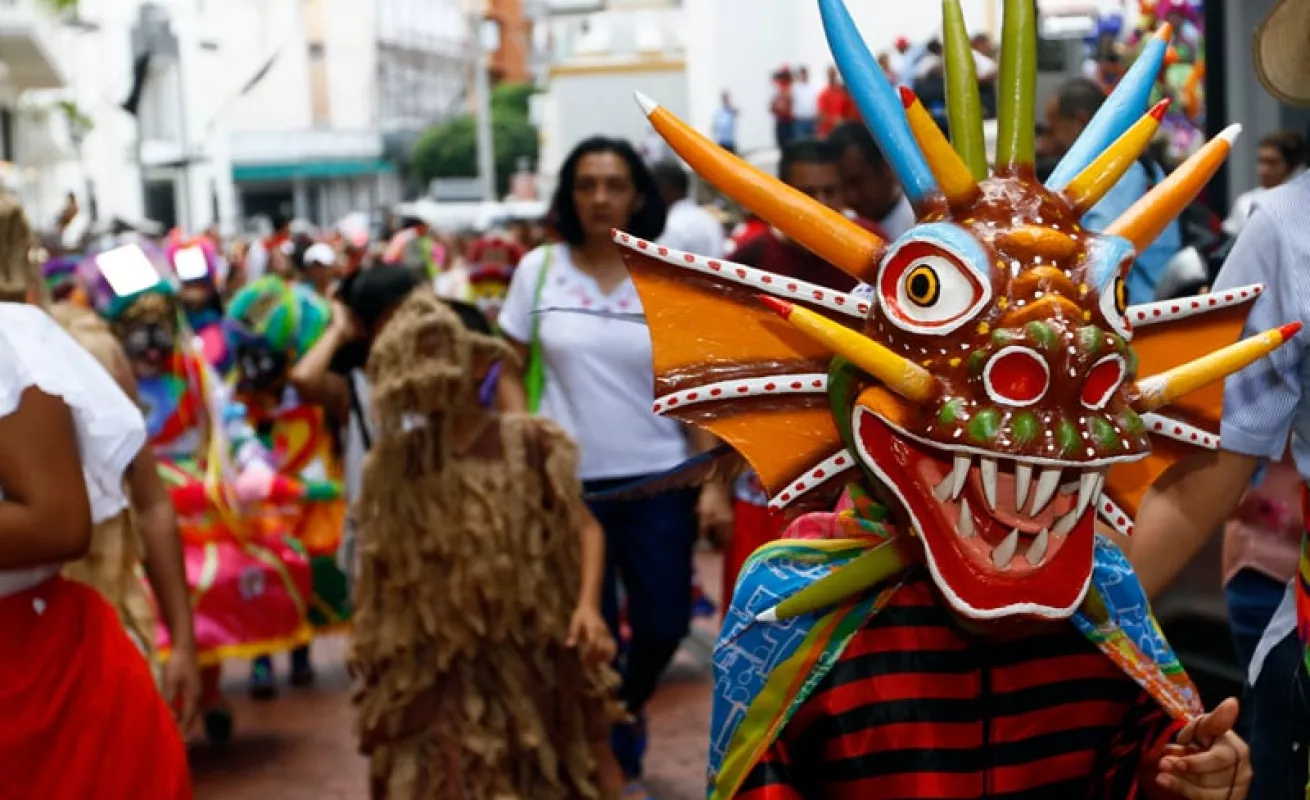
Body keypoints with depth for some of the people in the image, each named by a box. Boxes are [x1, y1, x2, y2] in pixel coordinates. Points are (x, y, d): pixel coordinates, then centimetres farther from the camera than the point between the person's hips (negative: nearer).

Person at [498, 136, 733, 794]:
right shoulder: (538, 269, 0)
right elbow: (509, 373, 5)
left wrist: (714, 482, -6)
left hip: (659, 477, 1)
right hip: (570, 481, 0)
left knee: (664, 621, 3)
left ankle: (629, 708, 37)